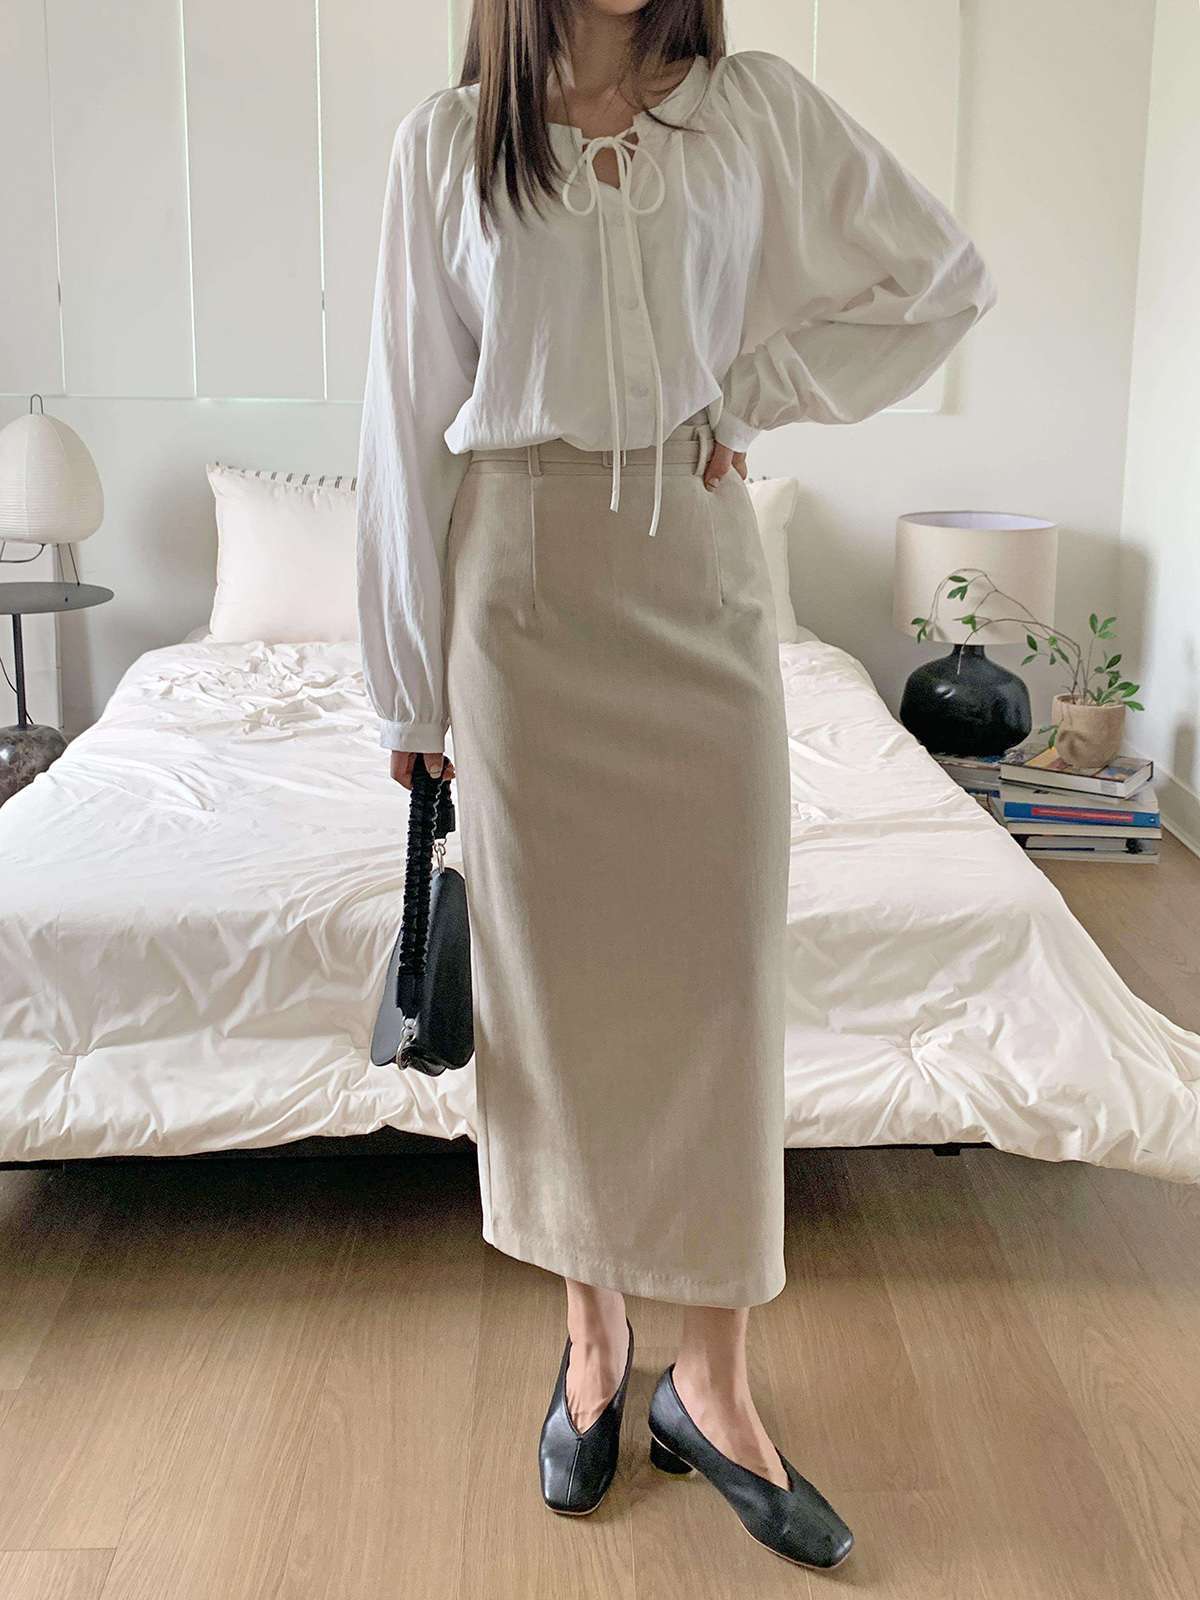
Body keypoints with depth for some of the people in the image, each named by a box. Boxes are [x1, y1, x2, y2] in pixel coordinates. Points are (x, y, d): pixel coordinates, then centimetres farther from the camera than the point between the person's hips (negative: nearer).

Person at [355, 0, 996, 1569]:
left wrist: (749, 394, -1)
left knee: (716, 971, 1)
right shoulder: (447, 141, 2)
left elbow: (945, 280, 10)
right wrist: (411, 686, 2)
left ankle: (712, 1377, 16)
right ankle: (593, 1331, 26)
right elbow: (409, 413, 2)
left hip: (698, 585, 1)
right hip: (521, 592, 0)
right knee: (553, 972, 6)